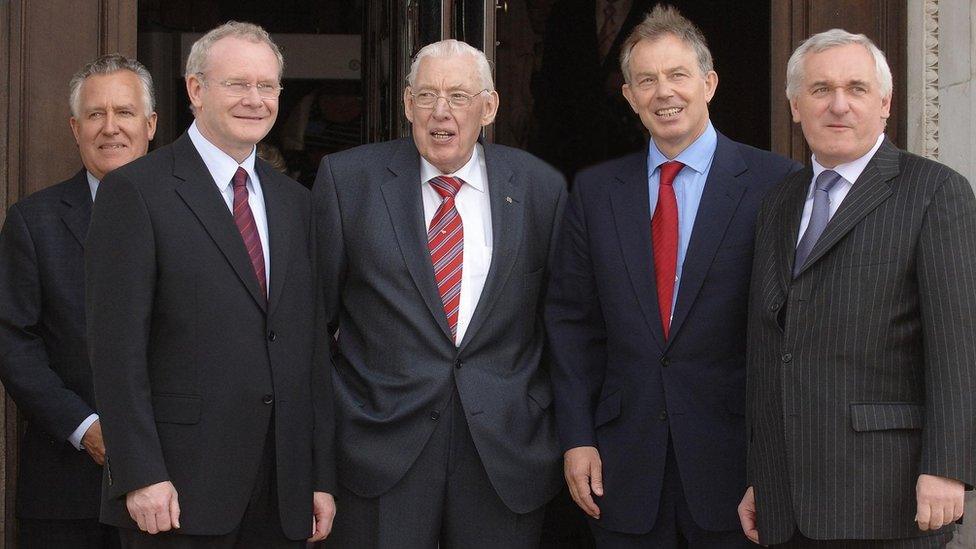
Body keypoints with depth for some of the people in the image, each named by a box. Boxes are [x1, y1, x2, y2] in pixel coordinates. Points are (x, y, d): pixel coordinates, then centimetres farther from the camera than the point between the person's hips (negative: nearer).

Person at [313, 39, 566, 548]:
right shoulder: (347, 178, 1)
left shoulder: (541, 187, 5)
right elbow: (315, 310, 4)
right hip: (382, 442, -1)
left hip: (505, 447, 2)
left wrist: (570, 435, 8)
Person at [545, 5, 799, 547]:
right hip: (625, 464, 3)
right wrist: (577, 438, 2)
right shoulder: (595, 190, 8)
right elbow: (571, 321, 9)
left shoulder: (776, 183, -3)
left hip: (735, 459, -3)